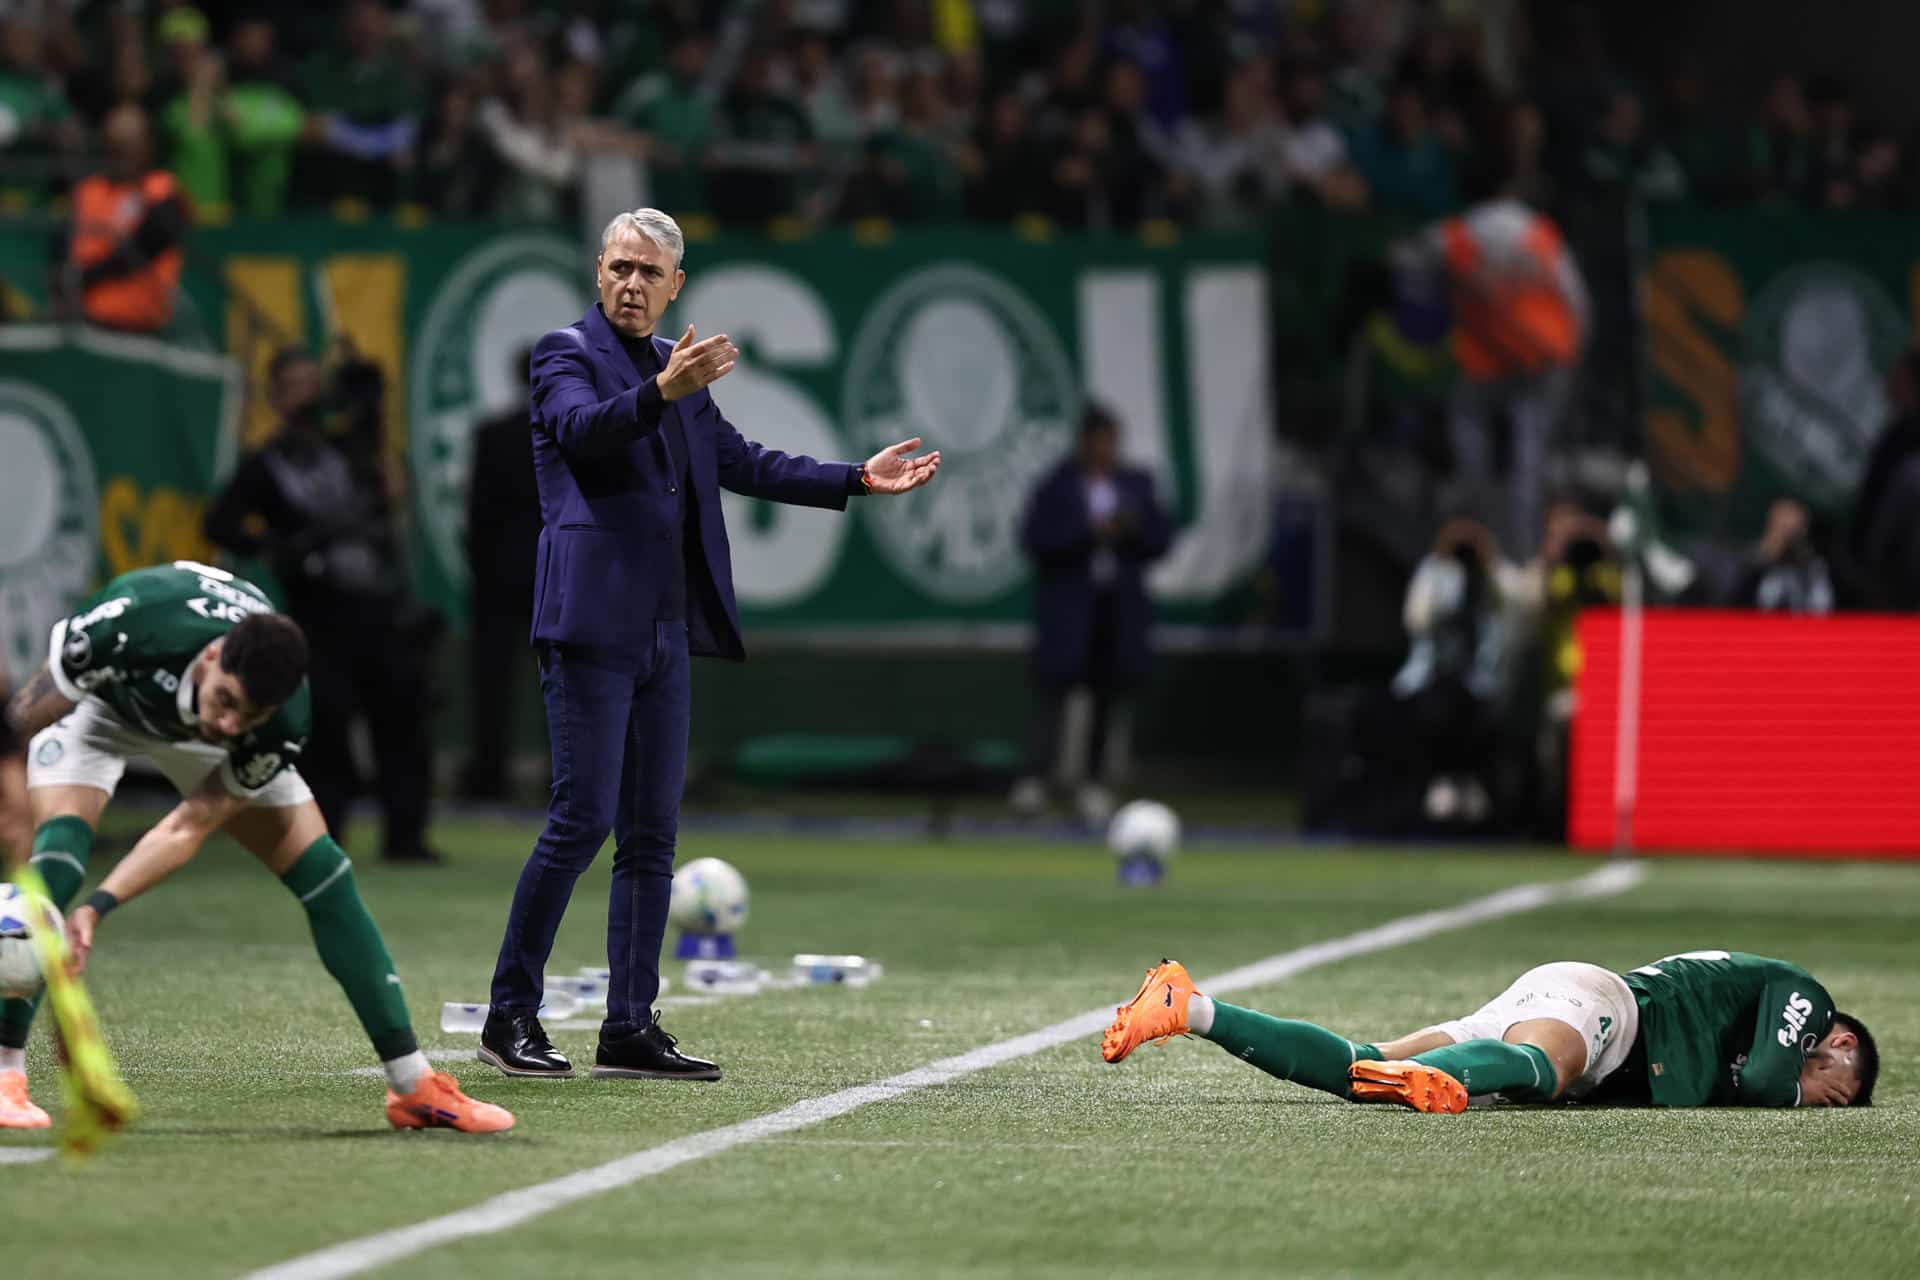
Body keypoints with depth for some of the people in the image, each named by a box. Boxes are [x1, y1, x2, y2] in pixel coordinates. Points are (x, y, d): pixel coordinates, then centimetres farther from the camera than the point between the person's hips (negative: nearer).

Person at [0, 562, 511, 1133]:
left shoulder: (283, 722, -36)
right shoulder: (131, 624, -44)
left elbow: (190, 827, -31)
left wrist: (99, 905, -41)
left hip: (191, 734, 2)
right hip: (99, 700, -2)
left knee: (323, 872, -8)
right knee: (60, 848, -30)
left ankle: (415, 1086, 2)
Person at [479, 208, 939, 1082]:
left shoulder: (676, 366, 18)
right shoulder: (567, 353, -3)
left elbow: (741, 462, 24)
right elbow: (581, 428, -23)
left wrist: (858, 480, 20)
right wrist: (663, 391, -40)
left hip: (664, 633, 8)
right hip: (591, 624, -8)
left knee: (651, 835, 7)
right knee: (581, 817, -11)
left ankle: (630, 1029, 10)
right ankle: (510, 1016, -4)